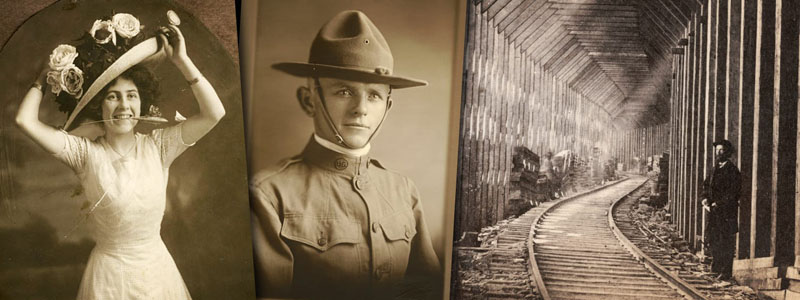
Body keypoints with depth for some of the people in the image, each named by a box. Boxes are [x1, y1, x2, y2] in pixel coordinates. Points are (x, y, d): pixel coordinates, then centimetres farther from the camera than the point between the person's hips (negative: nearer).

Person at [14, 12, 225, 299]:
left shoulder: (157, 145, -7)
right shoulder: (85, 152, -10)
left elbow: (214, 113, -17)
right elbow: (25, 120, -20)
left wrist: (181, 60, -16)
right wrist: (48, 73, -6)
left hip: (156, 269, 2)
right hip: (108, 276, -1)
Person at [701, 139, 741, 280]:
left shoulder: (732, 170, -10)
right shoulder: (715, 168, 14)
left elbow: (732, 193, -15)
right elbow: (706, 184, 18)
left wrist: (718, 204, -16)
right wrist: (705, 199, 1)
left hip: (727, 211, -7)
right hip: (713, 210, 7)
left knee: (726, 242, -3)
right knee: (712, 239, 11)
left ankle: (726, 272, 3)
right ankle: (716, 267, 23)